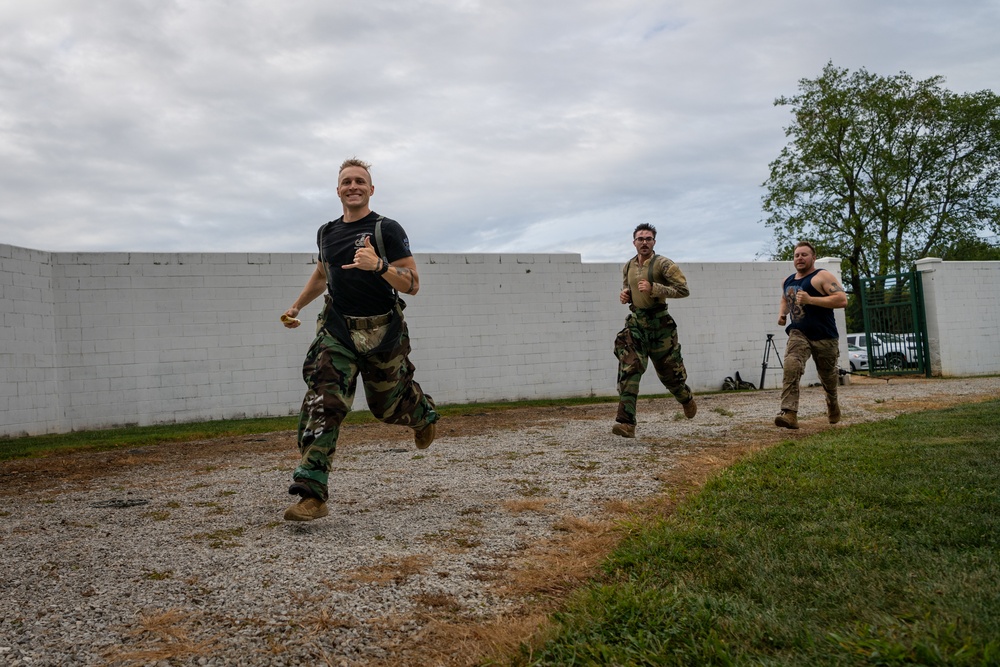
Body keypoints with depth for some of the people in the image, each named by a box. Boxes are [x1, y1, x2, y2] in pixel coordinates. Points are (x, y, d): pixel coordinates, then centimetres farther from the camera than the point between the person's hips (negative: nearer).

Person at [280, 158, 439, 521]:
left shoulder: (387, 229, -7)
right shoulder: (327, 233, 9)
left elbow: (412, 284, -13)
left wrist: (379, 265, -29)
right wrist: (296, 306, 21)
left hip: (383, 332, -3)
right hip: (337, 331, 3)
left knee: (387, 405, 13)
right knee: (322, 404, -15)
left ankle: (423, 411, 51)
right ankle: (312, 495, -16)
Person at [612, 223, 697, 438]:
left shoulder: (663, 264, -9)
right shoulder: (628, 267, 9)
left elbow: (683, 290, -14)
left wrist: (653, 288, -23)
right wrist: (624, 296, 1)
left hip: (659, 323, -4)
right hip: (636, 323, 4)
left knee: (668, 370, 11)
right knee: (628, 371, -13)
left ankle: (686, 399, 44)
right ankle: (626, 422, -17)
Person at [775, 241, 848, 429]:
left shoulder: (823, 276, -8)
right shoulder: (787, 281, 12)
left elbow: (842, 300, -19)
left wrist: (810, 299, -25)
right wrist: (782, 313, 11)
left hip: (824, 336, -3)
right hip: (798, 334, 3)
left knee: (828, 376, 13)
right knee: (791, 367, -23)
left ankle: (832, 403, 47)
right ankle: (789, 414, -32)